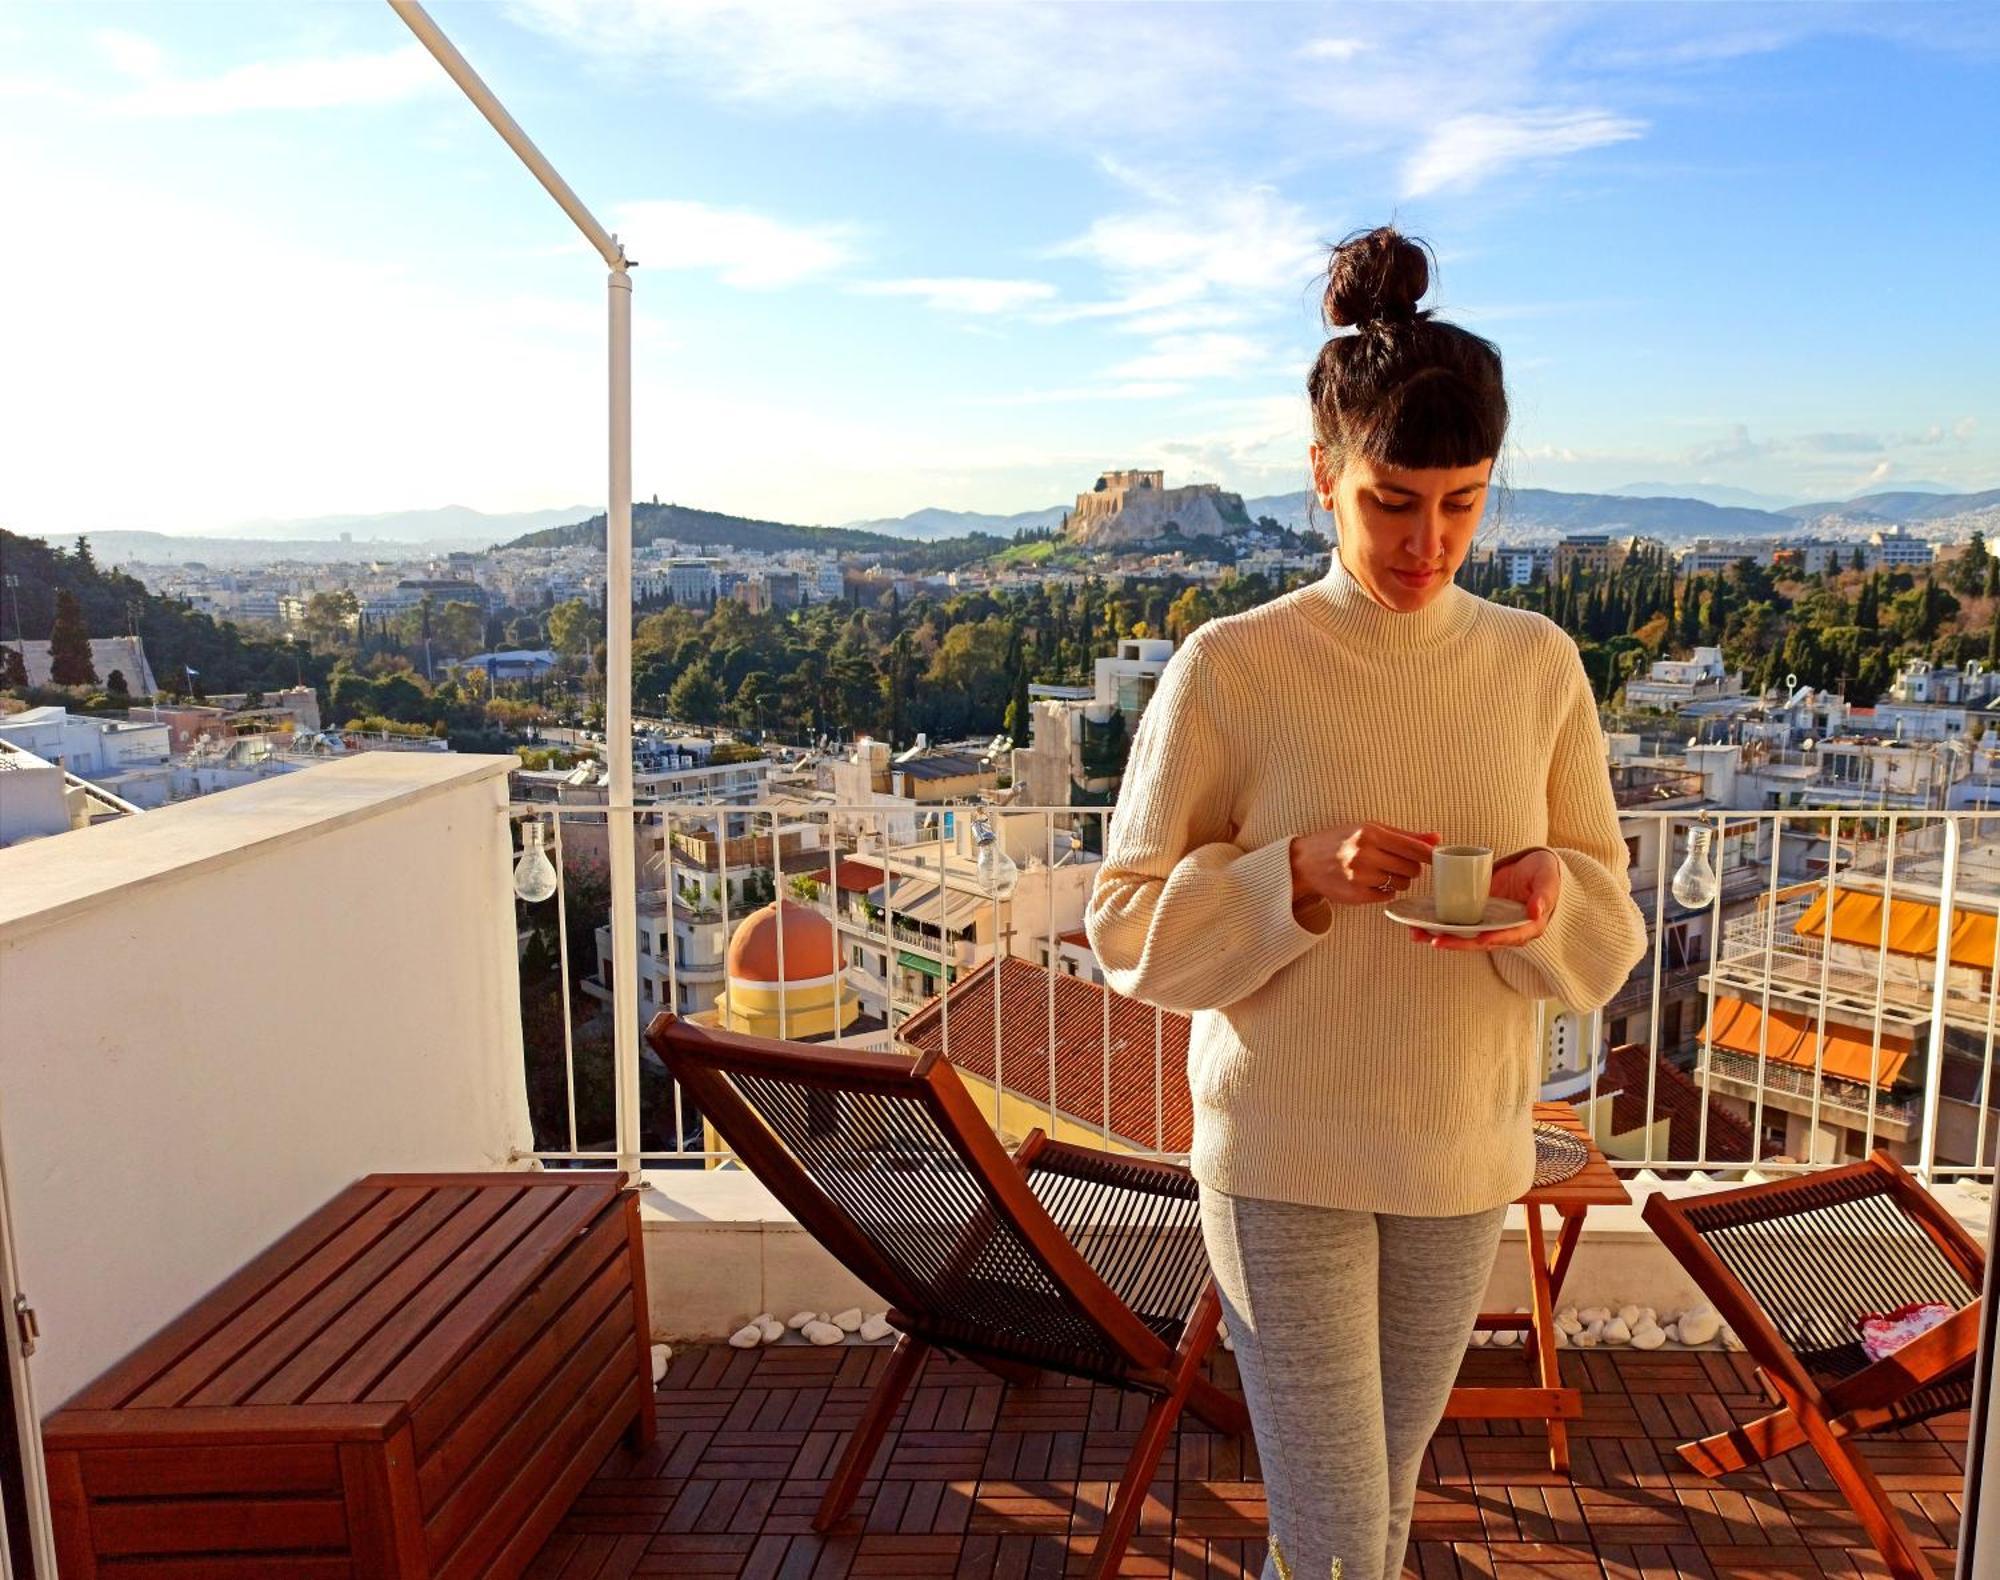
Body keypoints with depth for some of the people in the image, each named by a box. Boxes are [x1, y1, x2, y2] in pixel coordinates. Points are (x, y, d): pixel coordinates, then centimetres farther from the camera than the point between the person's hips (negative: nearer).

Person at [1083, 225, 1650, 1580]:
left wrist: (1548, 900, -20)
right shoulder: (1229, 670, -13)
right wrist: (1298, 875, -25)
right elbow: (1128, 928, -10)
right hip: (1282, 1159, -4)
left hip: (1466, 1154, 4)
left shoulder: (1538, 665, -2)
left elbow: (1609, 939, 3)